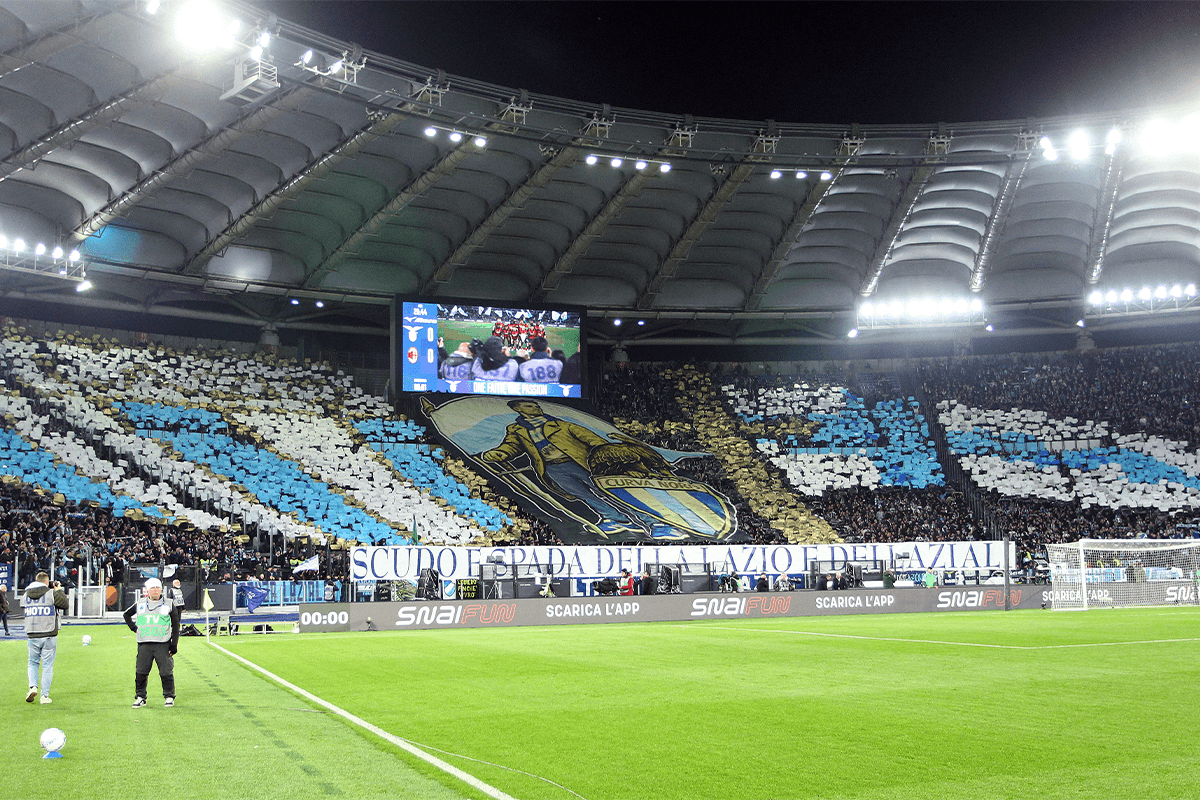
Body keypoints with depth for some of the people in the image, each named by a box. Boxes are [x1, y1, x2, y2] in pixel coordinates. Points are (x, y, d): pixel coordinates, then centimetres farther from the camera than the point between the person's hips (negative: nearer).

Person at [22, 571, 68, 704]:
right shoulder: (51, 593, -8)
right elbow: (64, 604, 0)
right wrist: (59, 590, 13)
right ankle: (45, 696, 4)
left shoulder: (26, 595, 4)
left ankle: (33, 686, -2)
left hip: (32, 636, 3)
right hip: (49, 635, -3)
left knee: (33, 663, 20)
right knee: (48, 665, 4)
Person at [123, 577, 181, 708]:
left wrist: (174, 644, -1)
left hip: (163, 644, -2)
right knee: (140, 672, 2)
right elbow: (127, 614, 29)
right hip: (144, 645, 2)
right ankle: (140, 697, 16)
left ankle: (169, 697, 8)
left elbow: (175, 626, 6)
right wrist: (134, 628, 12)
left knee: (166, 672, -4)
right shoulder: (140, 605, 12)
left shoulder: (169, 604, 6)